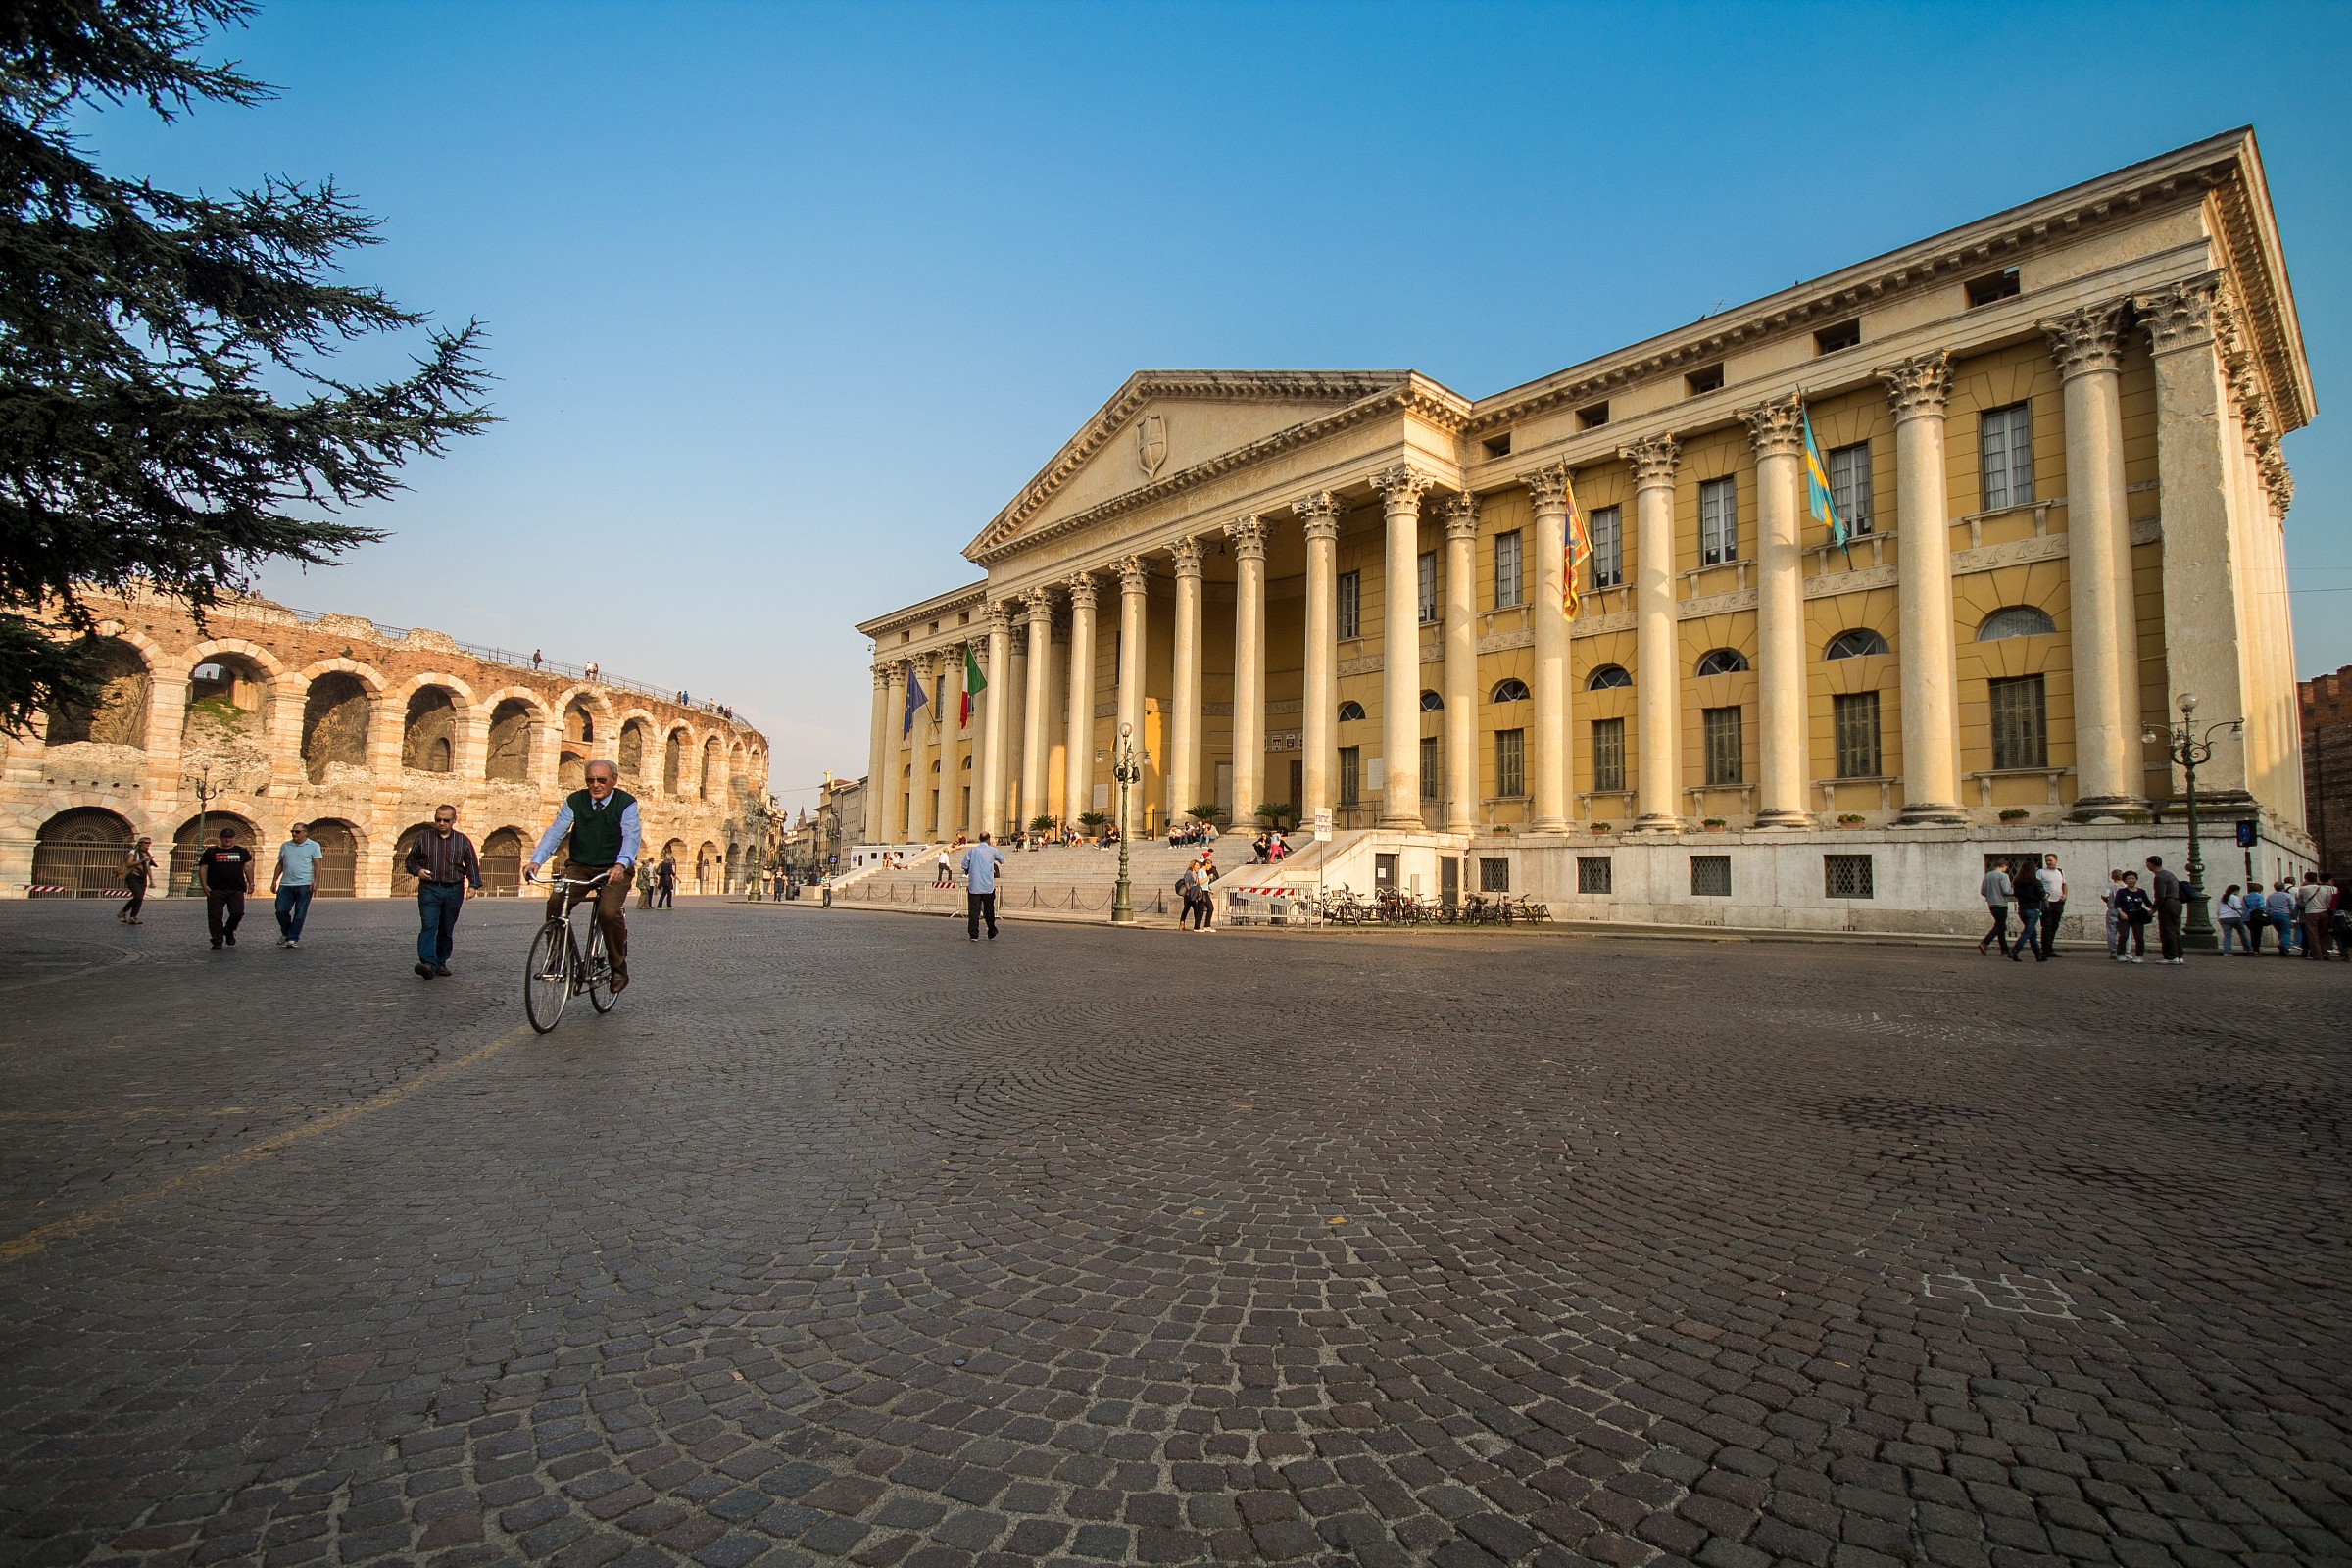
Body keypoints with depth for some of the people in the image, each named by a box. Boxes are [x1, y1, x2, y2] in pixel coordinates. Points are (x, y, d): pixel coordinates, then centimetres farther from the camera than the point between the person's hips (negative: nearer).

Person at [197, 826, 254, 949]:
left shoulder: (242, 851, 13)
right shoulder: (211, 852, 9)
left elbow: (248, 867, 12)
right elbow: (203, 868, 7)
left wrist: (251, 883, 3)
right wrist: (204, 885, -4)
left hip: (236, 889, 0)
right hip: (215, 890, 0)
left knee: (237, 913, -8)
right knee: (215, 916, -1)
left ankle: (229, 931, 20)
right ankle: (217, 940, 7)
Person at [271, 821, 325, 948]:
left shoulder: (313, 846, 3)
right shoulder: (285, 846, 15)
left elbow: (317, 865, -3)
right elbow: (280, 865, 19)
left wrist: (315, 881, -13)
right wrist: (274, 881, 12)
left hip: (304, 885, -4)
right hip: (286, 884, 4)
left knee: (300, 913, -2)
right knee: (281, 910, 1)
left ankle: (293, 938, 4)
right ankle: (286, 933, 23)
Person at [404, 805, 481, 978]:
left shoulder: (463, 841, 9)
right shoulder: (423, 838, 7)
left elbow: (472, 864, 10)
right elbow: (411, 860, 13)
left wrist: (474, 884, -3)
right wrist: (417, 870, -8)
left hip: (454, 891, 1)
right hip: (429, 889, -1)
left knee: (447, 930, 7)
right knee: (428, 927, -14)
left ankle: (441, 963, 18)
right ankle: (428, 964, -23)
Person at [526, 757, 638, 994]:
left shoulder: (626, 803, -6)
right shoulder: (575, 801, 4)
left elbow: (631, 836, -20)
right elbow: (555, 831, -6)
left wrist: (621, 864, -39)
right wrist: (536, 860, -23)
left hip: (614, 870, -3)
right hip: (580, 867, 3)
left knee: (609, 912, -25)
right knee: (555, 903, -22)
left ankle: (619, 968, -5)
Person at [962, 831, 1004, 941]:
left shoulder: (972, 850, 4)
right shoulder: (992, 850, 1)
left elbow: (964, 865, 1)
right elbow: (1002, 860, 16)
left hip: (974, 885, 1)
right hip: (988, 886, 0)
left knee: (973, 910, 0)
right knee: (989, 910, 11)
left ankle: (974, 935, -6)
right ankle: (992, 934, 21)